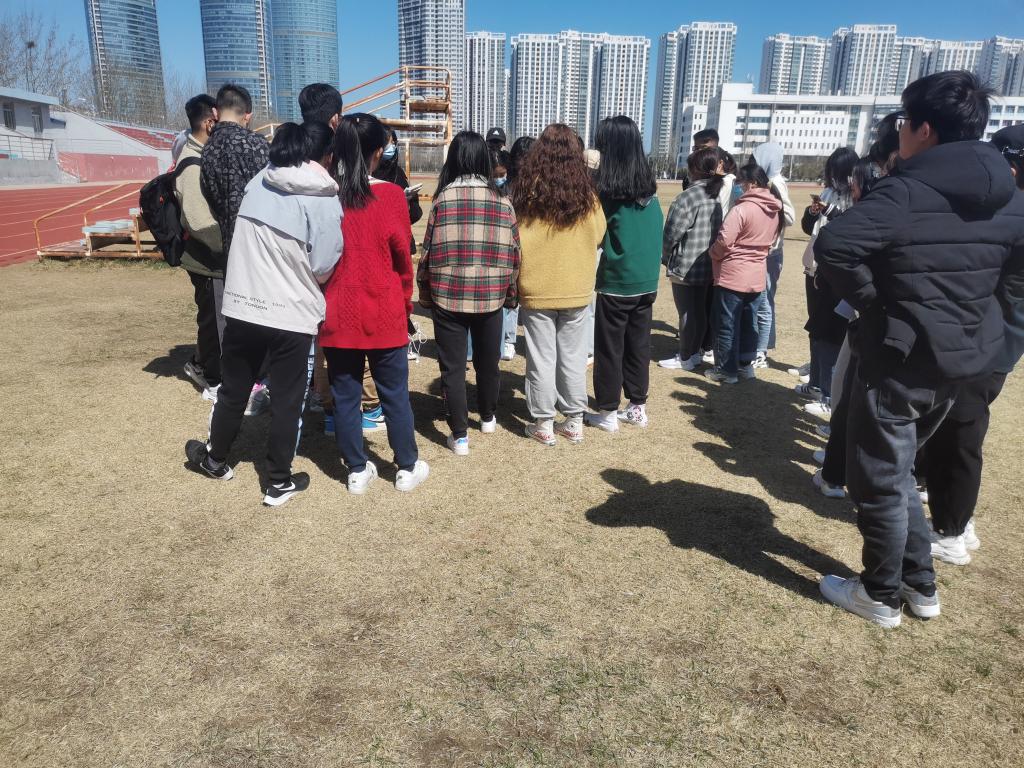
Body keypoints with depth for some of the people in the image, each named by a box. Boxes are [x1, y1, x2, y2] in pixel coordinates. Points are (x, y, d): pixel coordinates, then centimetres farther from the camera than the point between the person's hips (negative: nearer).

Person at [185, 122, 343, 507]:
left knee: (233, 389, 20)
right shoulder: (325, 200, -11)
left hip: (242, 306, 4)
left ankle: (214, 458, 40)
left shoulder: (259, 182, 3)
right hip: (292, 315, -4)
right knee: (287, 399, 10)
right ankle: (279, 482, 19)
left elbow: (246, 239, 8)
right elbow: (323, 270, -11)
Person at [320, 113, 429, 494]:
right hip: (383, 312, -2)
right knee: (395, 394, 10)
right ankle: (408, 468, 22)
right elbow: (403, 255, -3)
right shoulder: (391, 195, -10)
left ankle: (357, 470, 21)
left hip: (337, 313, 2)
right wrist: (405, 301, 12)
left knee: (344, 395, 11)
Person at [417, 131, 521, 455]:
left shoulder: (443, 198, -7)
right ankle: (488, 418, 39)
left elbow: (429, 252, -5)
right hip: (490, 296, 3)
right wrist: (510, 293, 13)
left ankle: (460, 435, 9)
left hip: (448, 295, -2)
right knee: (488, 362, 19)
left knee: (453, 366, 6)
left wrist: (425, 293, 7)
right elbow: (514, 252, 2)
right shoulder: (501, 200, -1)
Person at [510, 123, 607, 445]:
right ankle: (574, 421, 22)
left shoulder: (527, 192, -10)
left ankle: (543, 424, 15)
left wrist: (513, 282, 6)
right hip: (577, 289, 2)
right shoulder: (586, 194, -4)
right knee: (573, 357, 13)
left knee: (542, 359, 7)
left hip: (537, 290, -2)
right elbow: (598, 235, 9)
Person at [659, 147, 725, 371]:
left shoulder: (688, 197, -17)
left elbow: (672, 233, -15)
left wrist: (666, 258, 0)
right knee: (702, 310, 16)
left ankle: (686, 357, 10)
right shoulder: (721, 194, 6)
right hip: (711, 266, 8)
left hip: (687, 267, -7)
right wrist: (714, 252, 16)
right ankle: (696, 351, 28)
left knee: (688, 312, 2)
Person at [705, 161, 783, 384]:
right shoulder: (775, 211, 7)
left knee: (727, 324, 3)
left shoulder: (743, 209, -19)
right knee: (748, 322, 17)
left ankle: (726, 369, 10)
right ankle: (746, 365, 25)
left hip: (732, 275, -7)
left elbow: (724, 242, -21)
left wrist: (713, 255, -2)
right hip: (756, 276, 8)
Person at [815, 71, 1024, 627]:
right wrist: (968, 306, 13)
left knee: (879, 481, 8)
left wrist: (871, 299, -15)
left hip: (898, 361, -8)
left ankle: (880, 596, 23)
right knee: (897, 468, 23)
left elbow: (832, 246, -30)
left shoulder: (905, 193, -18)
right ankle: (920, 585, 31)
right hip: (963, 358, 8)